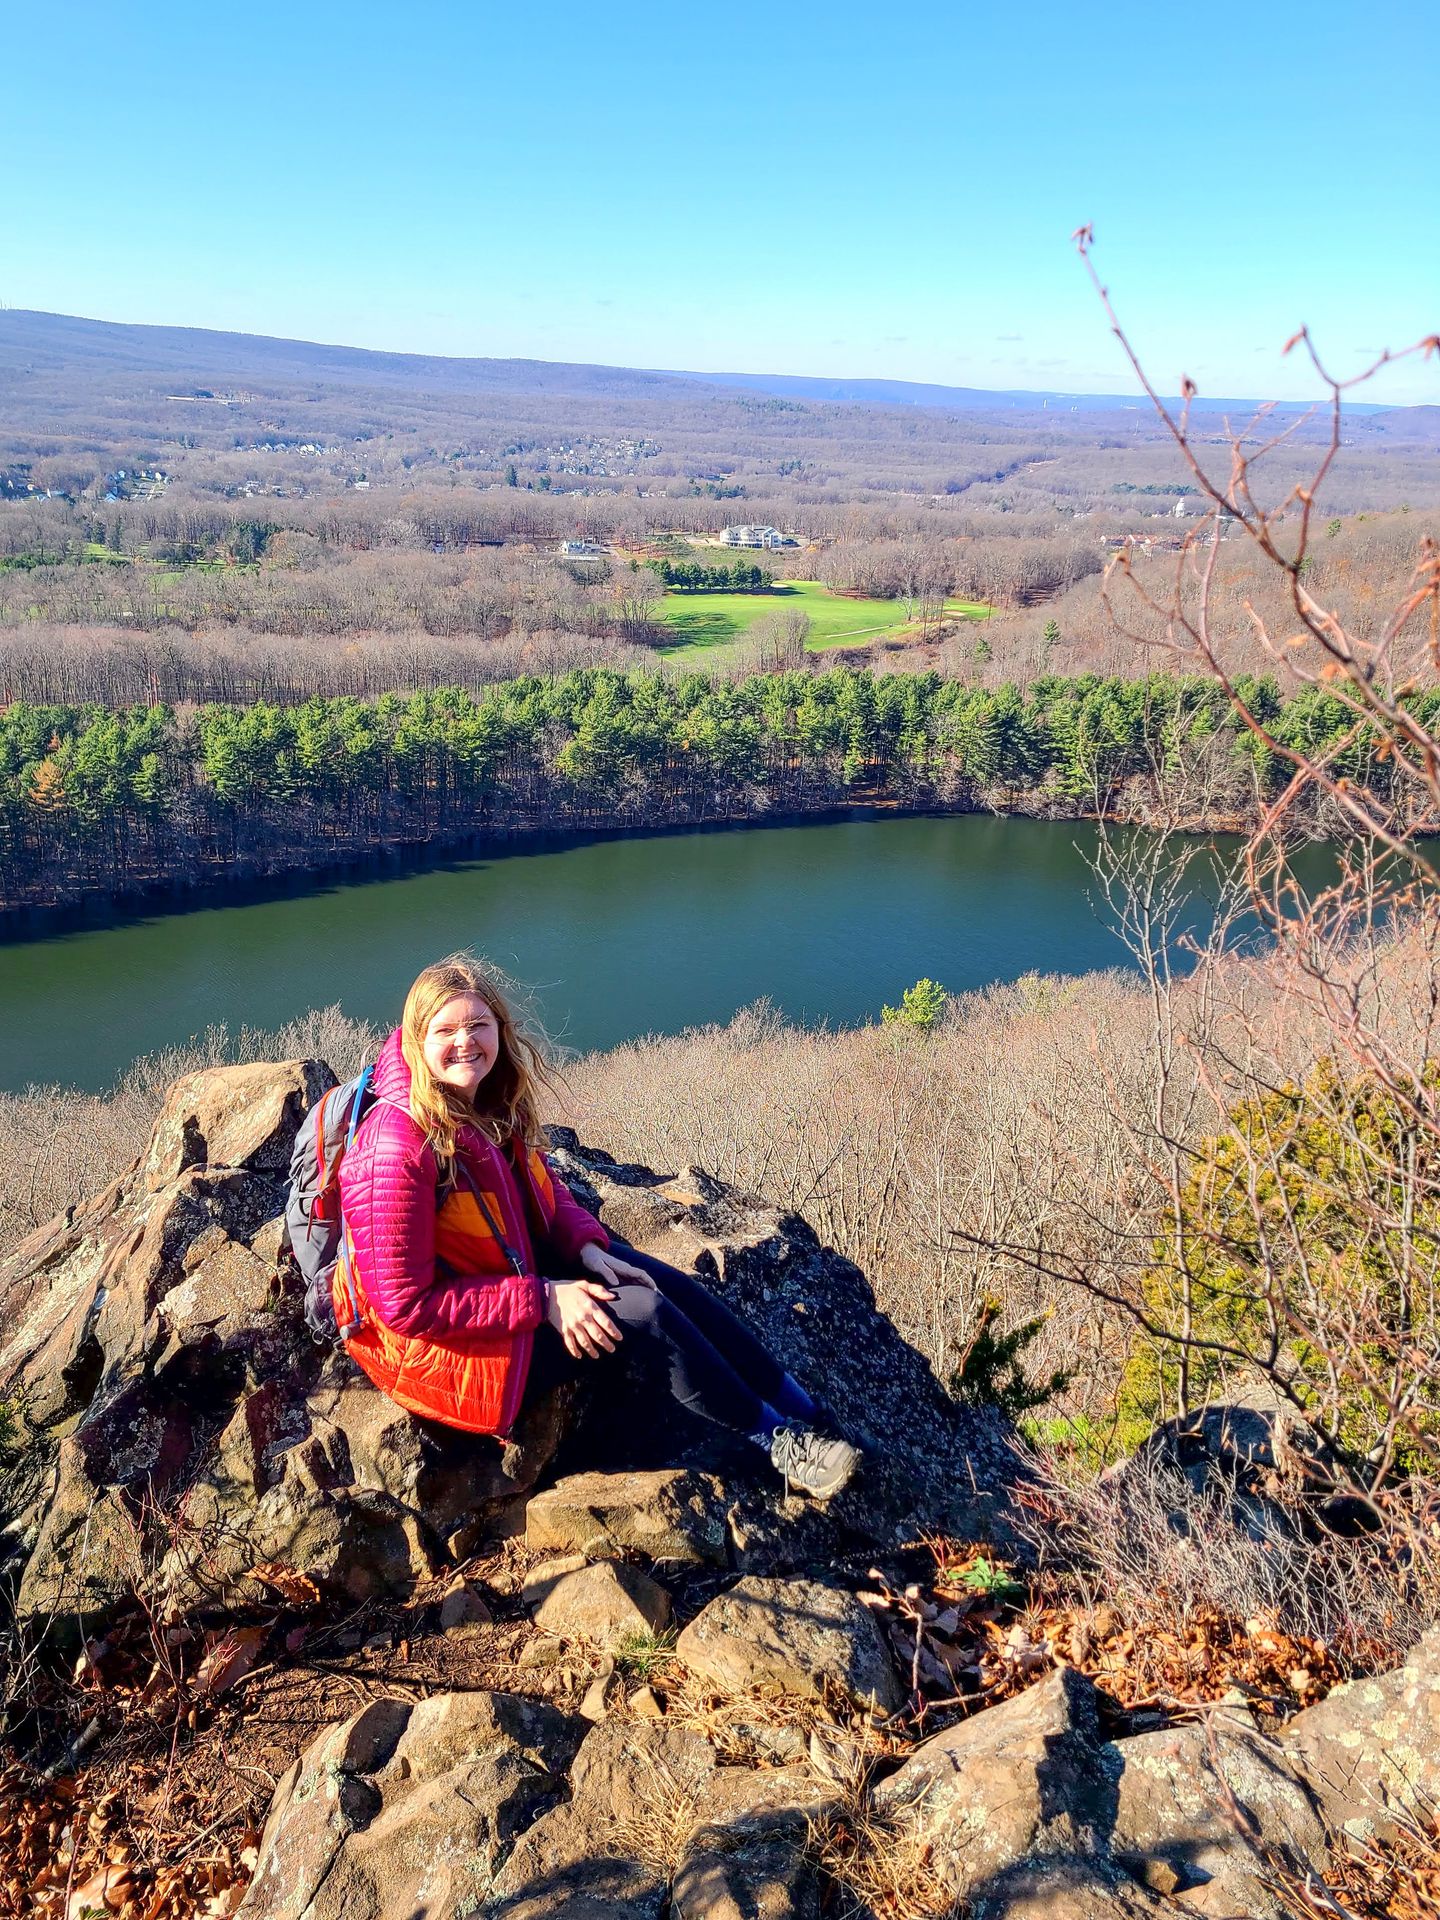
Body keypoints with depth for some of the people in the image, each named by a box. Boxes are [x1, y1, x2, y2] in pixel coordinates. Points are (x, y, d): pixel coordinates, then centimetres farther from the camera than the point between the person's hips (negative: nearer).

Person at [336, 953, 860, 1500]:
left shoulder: (491, 1103, -5)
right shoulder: (399, 1151, -30)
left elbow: (544, 1185, 10)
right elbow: (408, 1305, -27)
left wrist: (587, 1248, -9)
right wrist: (542, 1300, -25)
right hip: (450, 1346, -8)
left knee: (668, 1282, -3)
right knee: (642, 1310, -16)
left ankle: (805, 1410, 9)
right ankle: (779, 1441, 4)